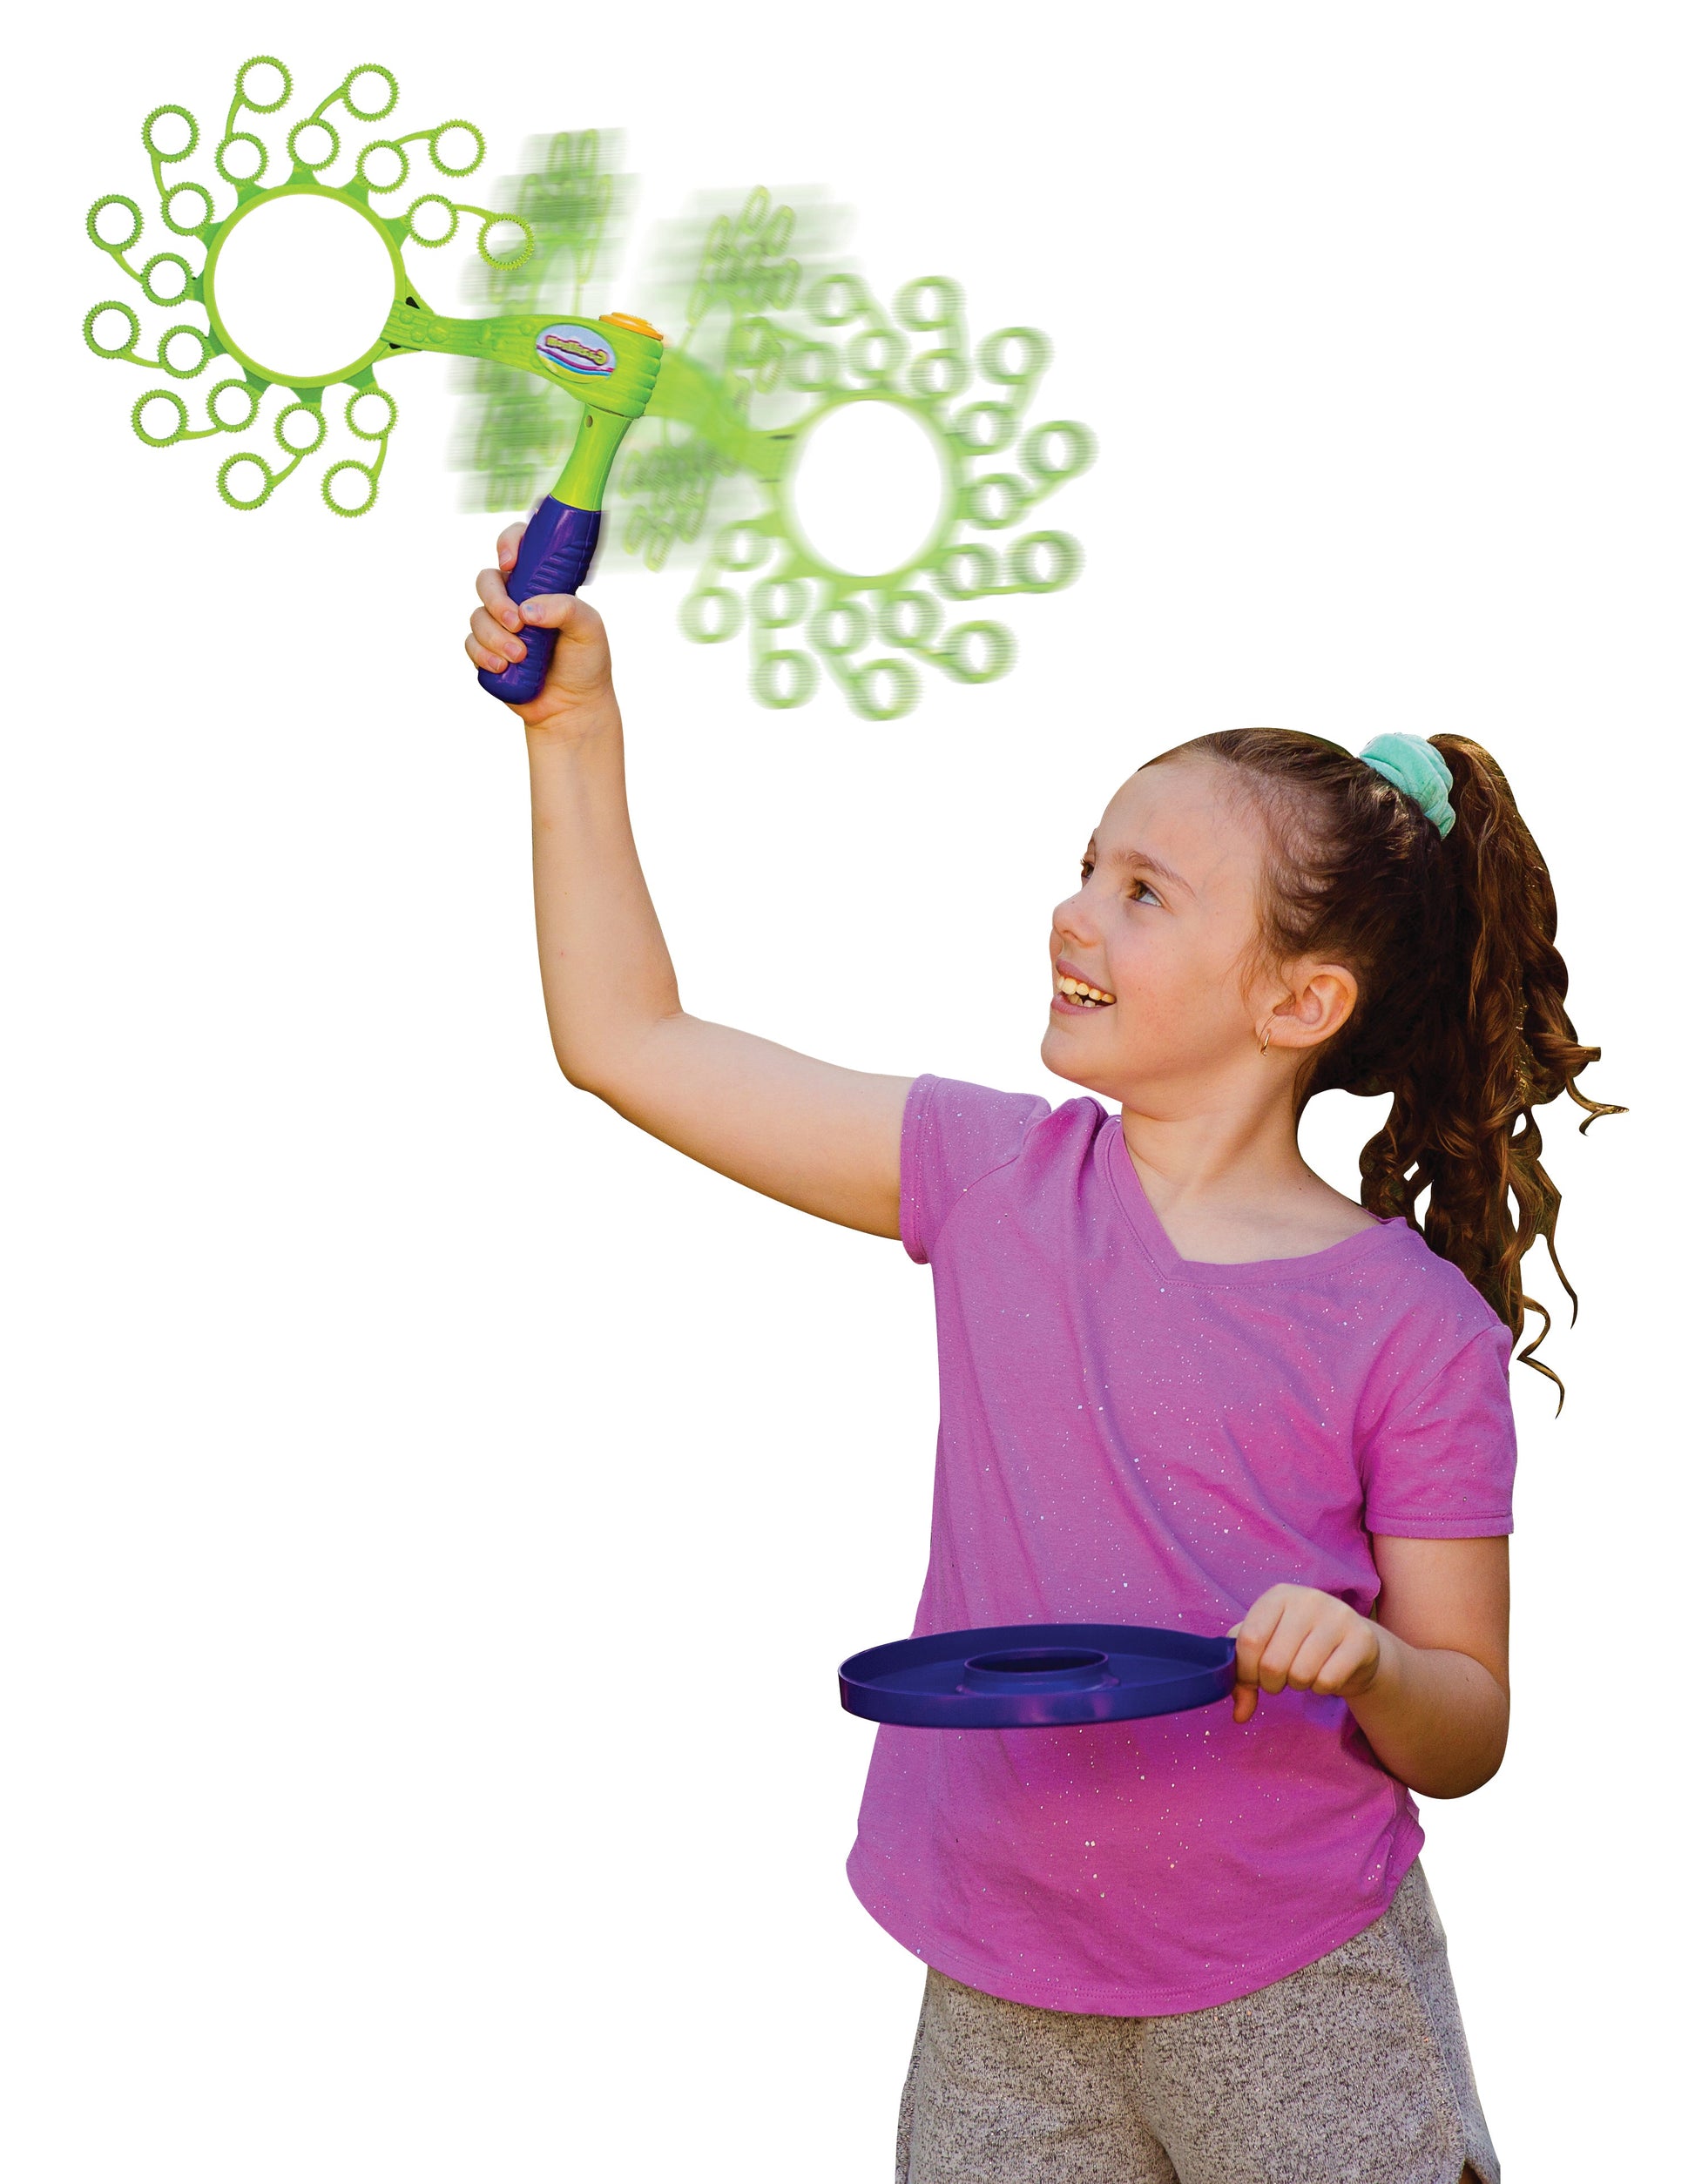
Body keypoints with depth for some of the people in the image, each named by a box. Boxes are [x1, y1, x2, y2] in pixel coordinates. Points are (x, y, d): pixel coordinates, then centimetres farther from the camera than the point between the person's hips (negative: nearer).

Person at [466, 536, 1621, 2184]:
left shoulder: (1415, 1332, -11)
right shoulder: (1004, 1177, -1)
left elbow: (1466, 1737, -4)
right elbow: (628, 1041, 3)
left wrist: (1366, 1663, -26)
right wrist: (575, 727, -1)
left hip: (1295, 2009, -3)